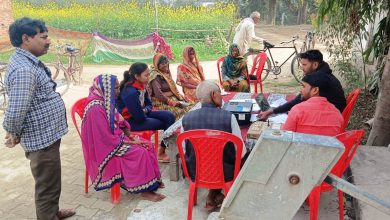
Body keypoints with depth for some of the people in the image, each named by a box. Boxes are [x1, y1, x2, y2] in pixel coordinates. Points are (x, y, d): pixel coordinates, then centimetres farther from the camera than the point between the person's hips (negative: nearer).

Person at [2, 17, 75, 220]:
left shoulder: (27, 62, 8)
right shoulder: (24, 70, -25)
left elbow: (23, 105, 17)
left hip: (46, 134, 10)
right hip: (43, 139, -10)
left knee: (49, 184, 27)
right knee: (47, 187, 7)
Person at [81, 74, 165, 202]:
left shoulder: (106, 102, 3)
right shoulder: (96, 108, -25)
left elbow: (120, 123, 13)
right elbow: (107, 139, -25)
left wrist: (131, 137, -2)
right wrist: (131, 142, -16)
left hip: (115, 138, 9)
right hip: (106, 147, -9)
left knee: (148, 146, -3)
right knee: (140, 153, -20)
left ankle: (152, 180, 8)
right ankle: (145, 190, -6)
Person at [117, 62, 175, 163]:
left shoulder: (141, 86, -1)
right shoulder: (130, 92, -28)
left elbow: (148, 104, 12)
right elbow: (139, 118, -26)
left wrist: (145, 110, -9)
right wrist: (145, 112, -4)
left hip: (141, 114, 8)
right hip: (131, 121, -8)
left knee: (169, 116, -5)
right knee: (166, 123, -9)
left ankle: (167, 149, 2)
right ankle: (161, 153, 9)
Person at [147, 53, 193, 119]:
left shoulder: (167, 72, 12)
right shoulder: (155, 76, -13)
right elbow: (158, 94, -24)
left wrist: (181, 97, 2)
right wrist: (174, 103, -26)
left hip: (172, 98, 8)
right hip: (162, 103, -8)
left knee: (190, 107, -10)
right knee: (181, 111, -28)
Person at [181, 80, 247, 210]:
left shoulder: (186, 118, -12)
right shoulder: (228, 117, -19)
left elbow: (184, 150, 0)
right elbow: (241, 152, -12)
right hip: (224, 173, -2)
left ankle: (212, 197, 29)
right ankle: (213, 196, 31)